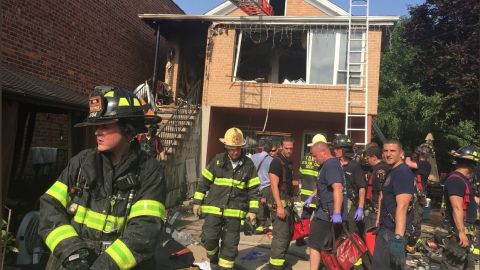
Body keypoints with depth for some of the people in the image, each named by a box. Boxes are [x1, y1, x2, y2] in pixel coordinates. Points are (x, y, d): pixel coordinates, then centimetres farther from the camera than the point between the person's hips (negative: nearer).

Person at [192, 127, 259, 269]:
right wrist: (197, 202, 5)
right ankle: (214, 258, 26)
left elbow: (253, 189, 4)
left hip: (235, 211, 0)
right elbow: (204, 182, 5)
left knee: (230, 245, 6)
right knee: (209, 238, -5)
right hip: (214, 208, 0)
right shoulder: (217, 160, 0)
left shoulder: (248, 164, 0)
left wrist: (252, 210, 1)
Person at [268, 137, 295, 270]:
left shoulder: (289, 163, 15)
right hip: (281, 203, -10)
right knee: (281, 235, -8)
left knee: (288, 233, 17)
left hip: (289, 203, 10)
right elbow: (274, 185, -20)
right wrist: (279, 206, -25)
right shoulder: (277, 162, -13)